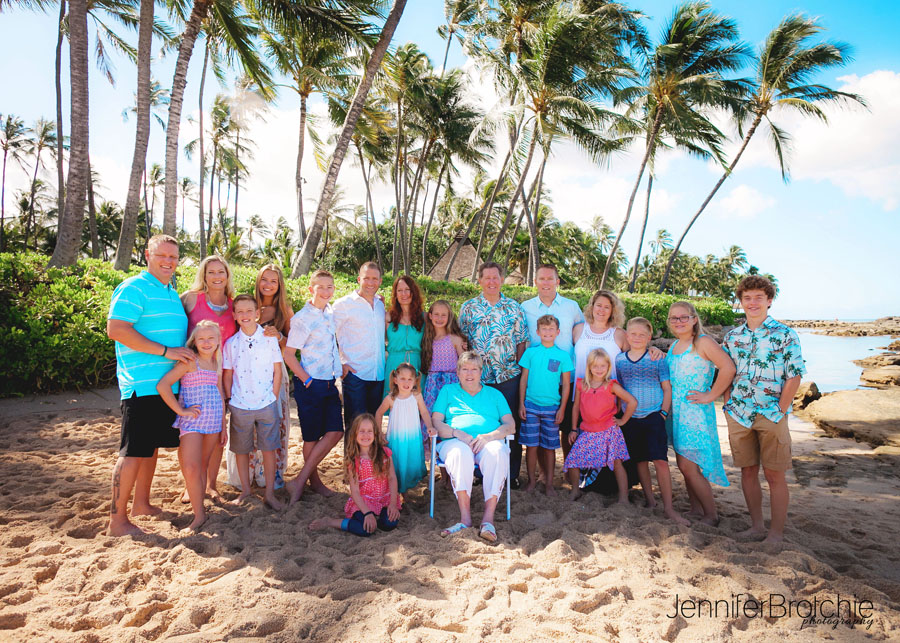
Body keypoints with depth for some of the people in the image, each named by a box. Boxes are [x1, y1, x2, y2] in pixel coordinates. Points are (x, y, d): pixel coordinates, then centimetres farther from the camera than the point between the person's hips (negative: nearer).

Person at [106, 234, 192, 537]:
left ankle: (141, 504, 29)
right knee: (133, 452, -5)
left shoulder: (173, 294, 19)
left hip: (167, 384, 9)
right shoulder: (133, 288, -9)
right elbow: (116, 329, -20)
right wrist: (165, 351, -21)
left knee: (152, 446, 16)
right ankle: (117, 520, 4)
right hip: (142, 384, -9)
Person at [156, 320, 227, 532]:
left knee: (203, 467, 14)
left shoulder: (216, 365, 10)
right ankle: (199, 514, -1)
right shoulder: (189, 362, -9)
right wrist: (181, 410, -14)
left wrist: (223, 426, 16)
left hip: (213, 423, 6)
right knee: (191, 469, -11)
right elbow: (162, 385, -18)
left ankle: (199, 506, 24)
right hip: (192, 422, -6)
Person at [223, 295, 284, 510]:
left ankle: (270, 493, 14)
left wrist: (273, 398, -1)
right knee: (241, 449, 11)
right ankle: (245, 490, 28)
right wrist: (229, 399, 2)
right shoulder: (231, 343, 1)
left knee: (269, 448, 3)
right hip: (240, 406, 1)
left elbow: (277, 371, 1)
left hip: (266, 404, -1)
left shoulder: (269, 339, -3)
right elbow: (227, 374, 7)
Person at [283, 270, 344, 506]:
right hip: (310, 385, -7)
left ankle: (301, 480, 13)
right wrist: (307, 380, -12)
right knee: (312, 436, 4)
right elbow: (288, 355, -12)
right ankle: (312, 480, 21)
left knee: (335, 432, 3)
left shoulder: (332, 313, 7)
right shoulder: (302, 318, -12)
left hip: (330, 382, 7)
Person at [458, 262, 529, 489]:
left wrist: (519, 368, 0)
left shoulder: (514, 307, 6)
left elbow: (522, 341, 8)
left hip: (509, 376, 0)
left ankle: (512, 473, 18)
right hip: (478, 377, 0)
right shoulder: (468, 308, 6)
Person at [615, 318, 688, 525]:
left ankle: (668, 508, -1)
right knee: (641, 461, 9)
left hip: (653, 416, -2)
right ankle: (650, 502, 23)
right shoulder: (619, 360, 5)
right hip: (630, 418, 3)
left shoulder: (657, 359, -1)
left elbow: (667, 388, 2)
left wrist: (664, 412, -5)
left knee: (660, 460, -8)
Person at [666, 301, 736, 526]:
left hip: (695, 411, -8)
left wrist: (711, 396, -17)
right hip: (675, 411, 8)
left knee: (688, 467, -6)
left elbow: (728, 368, -21)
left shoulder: (703, 342, -11)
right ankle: (696, 510, 26)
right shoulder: (674, 345, 13)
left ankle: (711, 516, 10)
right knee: (684, 465, 13)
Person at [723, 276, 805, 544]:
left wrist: (779, 411, -11)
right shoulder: (732, 336, 9)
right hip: (738, 415, 4)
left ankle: (777, 533, 13)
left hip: (771, 415, -4)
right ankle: (756, 526, 23)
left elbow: (794, 376, -6)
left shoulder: (784, 334, -3)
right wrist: (729, 405, 5)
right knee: (748, 471, 10)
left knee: (774, 474, 2)